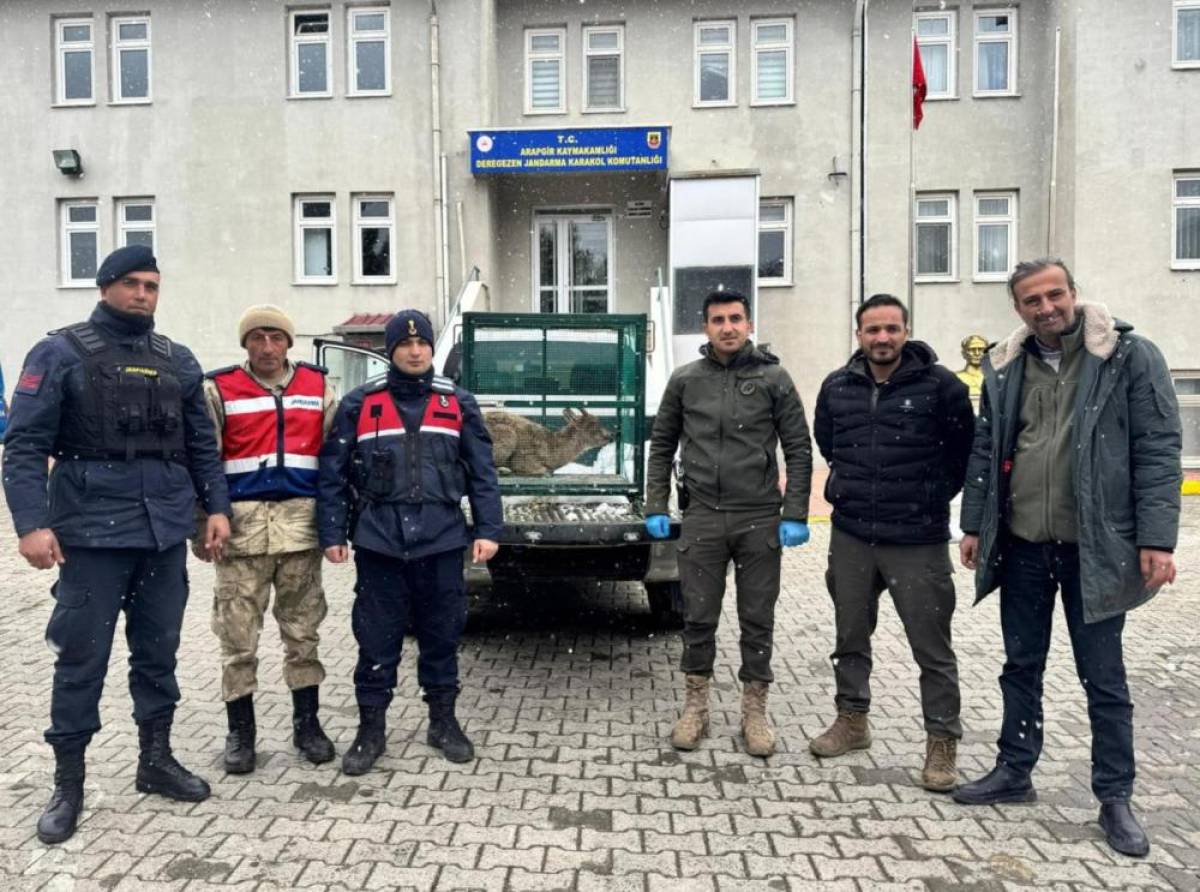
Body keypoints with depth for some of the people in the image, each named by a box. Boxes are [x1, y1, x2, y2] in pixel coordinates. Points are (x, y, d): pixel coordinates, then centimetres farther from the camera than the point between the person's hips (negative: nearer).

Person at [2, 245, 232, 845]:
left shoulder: (177, 361, 12)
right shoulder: (61, 353, -1)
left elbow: (202, 444, 14)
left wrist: (216, 508, 4)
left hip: (166, 533, 4)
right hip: (92, 532, -4)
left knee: (158, 651, 13)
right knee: (82, 658, 3)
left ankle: (156, 759, 28)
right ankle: (68, 782, 18)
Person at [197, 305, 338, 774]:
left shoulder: (318, 387, 9)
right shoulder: (218, 389, 3)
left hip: (301, 522, 2)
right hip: (242, 522, -1)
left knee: (303, 630, 9)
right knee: (238, 634, 3)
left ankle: (307, 723, 21)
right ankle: (240, 731, 17)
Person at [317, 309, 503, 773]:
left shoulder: (458, 403, 7)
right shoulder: (359, 404, 4)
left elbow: (482, 473, 7)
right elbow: (333, 473, 4)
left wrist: (487, 530, 0)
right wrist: (332, 533, -1)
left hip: (442, 540, 1)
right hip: (378, 542, -1)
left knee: (441, 634, 11)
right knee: (376, 639, 5)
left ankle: (443, 722, 27)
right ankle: (371, 728, 21)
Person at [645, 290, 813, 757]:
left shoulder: (773, 379, 0)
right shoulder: (685, 380, 4)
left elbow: (798, 450, 1)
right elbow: (662, 446, 10)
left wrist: (795, 515, -6)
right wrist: (656, 507, 4)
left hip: (759, 519, -1)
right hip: (702, 518, 1)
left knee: (757, 621, 8)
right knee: (698, 618, 8)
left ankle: (755, 711, 24)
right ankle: (695, 707, 25)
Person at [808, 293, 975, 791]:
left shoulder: (939, 385, -9)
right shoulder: (837, 387, 4)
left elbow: (965, 450, 0)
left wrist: (931, 497, 3)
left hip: (918, 540, -4)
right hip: (851, 535, 4)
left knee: (932, 647, 4)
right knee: (851, 637, 16)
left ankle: (942, 743, 18)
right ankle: (852, 721, 34)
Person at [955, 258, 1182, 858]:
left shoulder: (1131, 356, -6)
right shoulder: (1004, 367, 5)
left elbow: (1158, 449, -9)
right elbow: (985, 450, 10)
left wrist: (1156, 539, -14)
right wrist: (974, 525, 8)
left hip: (1093, 545, -3)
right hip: (1021, 544, 4)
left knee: (1103, 676, 8)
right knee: (1022, 664, 15)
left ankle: (1115, 797, 24)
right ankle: (1014, 773, 30)